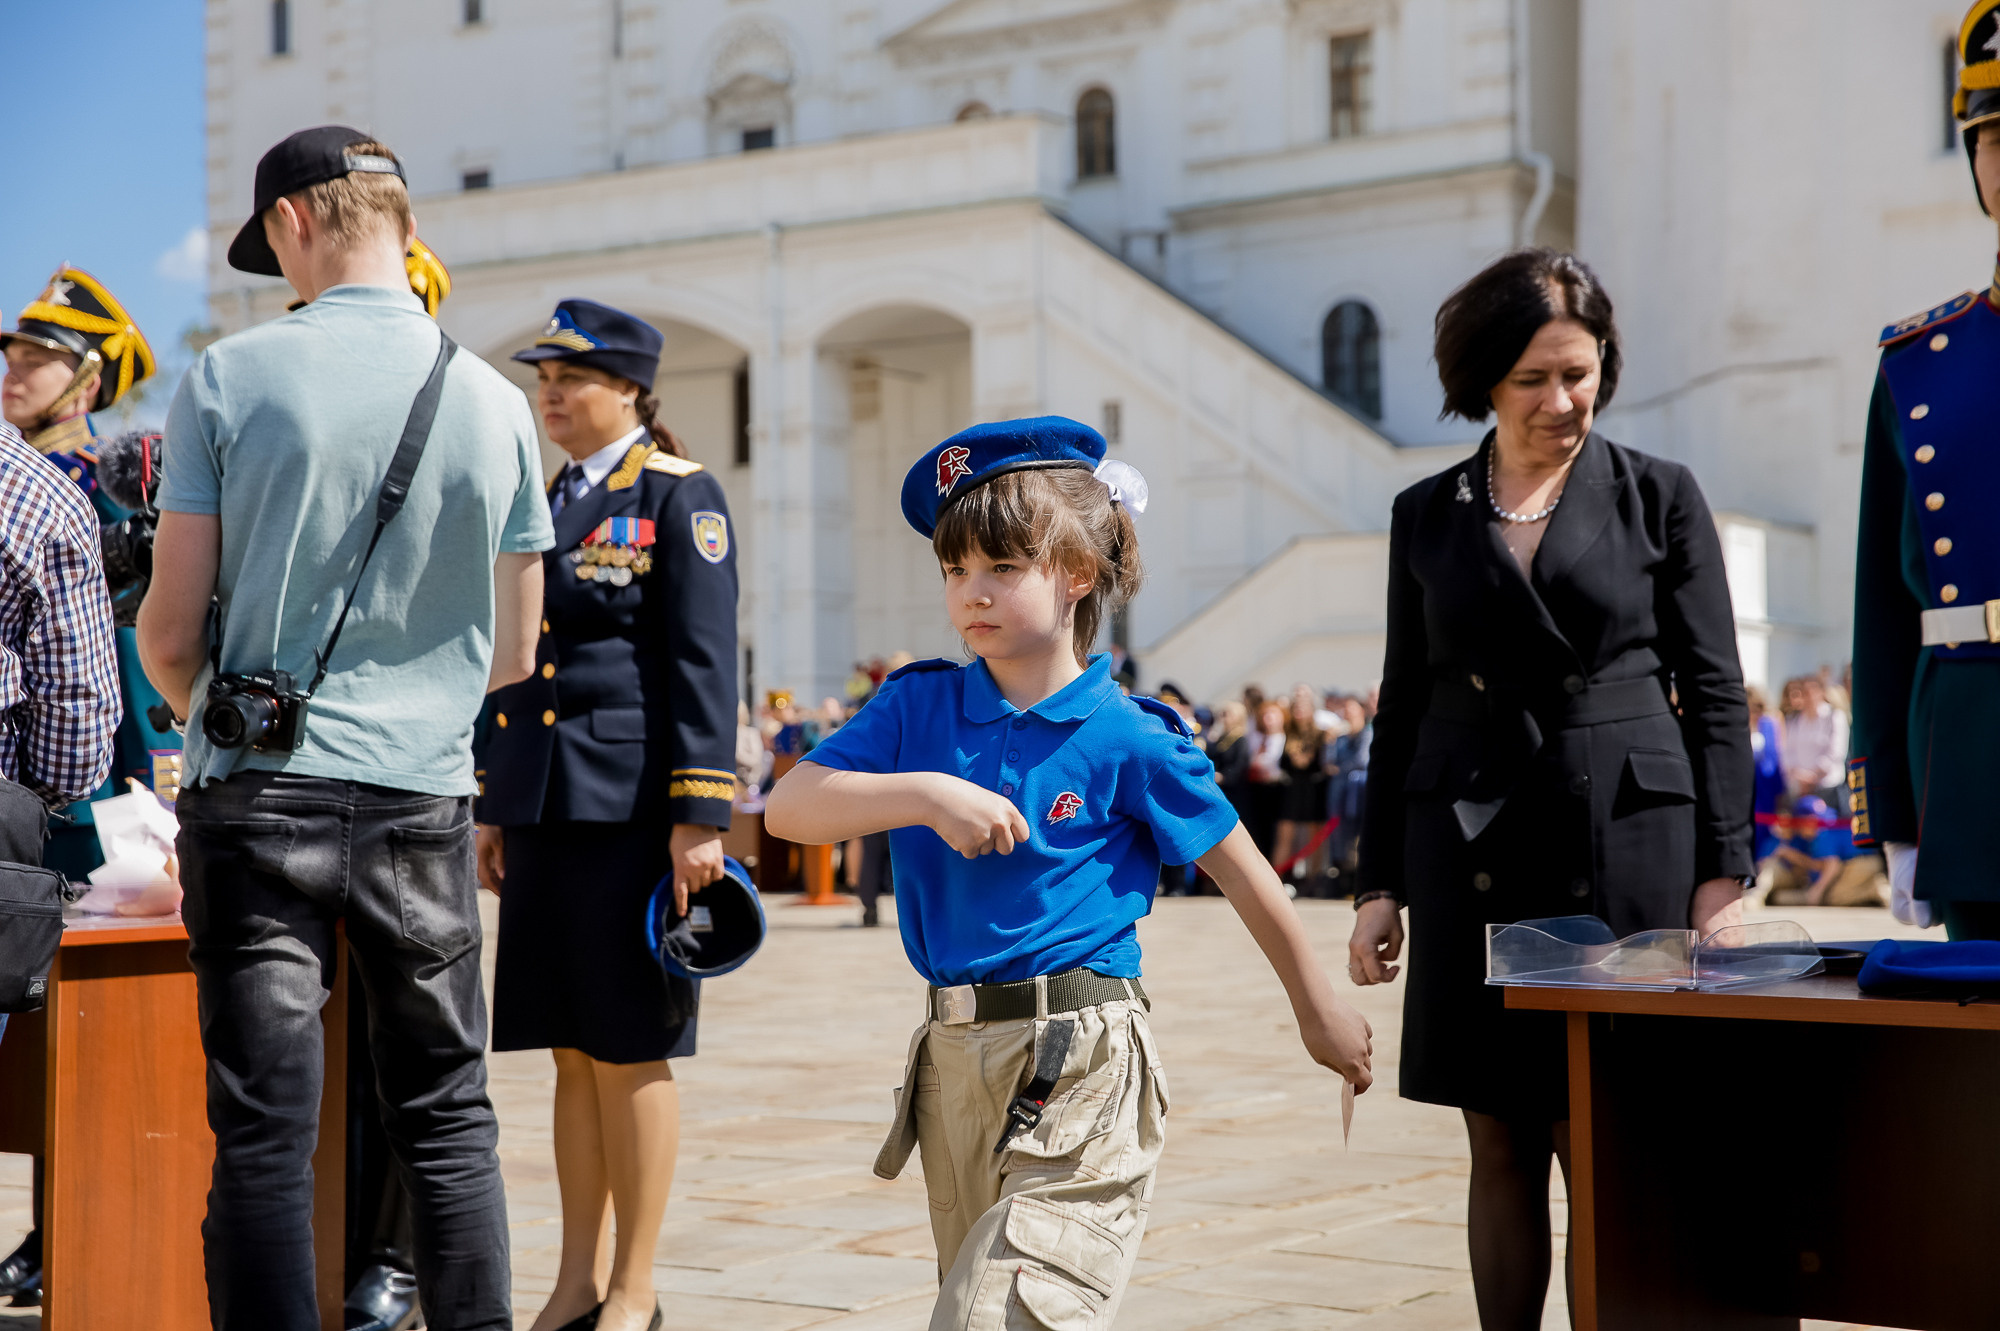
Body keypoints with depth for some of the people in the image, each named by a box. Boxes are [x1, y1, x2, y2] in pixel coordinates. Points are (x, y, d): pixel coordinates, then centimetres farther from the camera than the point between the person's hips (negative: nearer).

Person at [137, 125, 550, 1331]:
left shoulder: (233, 377, -5)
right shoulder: (497, 404, 3)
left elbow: (170, 633, -3)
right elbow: (512, 657, 9)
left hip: (258, 791, -2)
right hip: (424, 795, 2)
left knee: (264, 1134, 2)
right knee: (448, 1118, 13)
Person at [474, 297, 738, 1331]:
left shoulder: (679, 495, -4)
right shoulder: (545, 502, 17)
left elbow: (704, 663, -10)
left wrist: (699, 814, -16)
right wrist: (494, 808, 17)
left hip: (632, 809, -7)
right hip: (545, 809, 7)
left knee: (632, 1050, 0)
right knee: (571, 1051, 10)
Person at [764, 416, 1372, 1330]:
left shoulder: (1126, 739, -7)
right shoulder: (918, 707, 4)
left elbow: (1242, 874, 3)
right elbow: (789, 808, -7)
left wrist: (1318, 1007, 12)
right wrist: (927, 794, -20)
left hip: (1079, 1066, -5)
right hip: (954, 1054, 6)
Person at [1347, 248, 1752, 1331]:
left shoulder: (1659, 497, 4)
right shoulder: (1427, 515, 10)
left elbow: (1715, 695, 3)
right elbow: (1403, 706, 12)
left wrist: (1723, 870, -4)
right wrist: (1381, 883, 8)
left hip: (1626, 837, -2)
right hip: (1473, 845, 2)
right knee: (1503, 1148, 6)